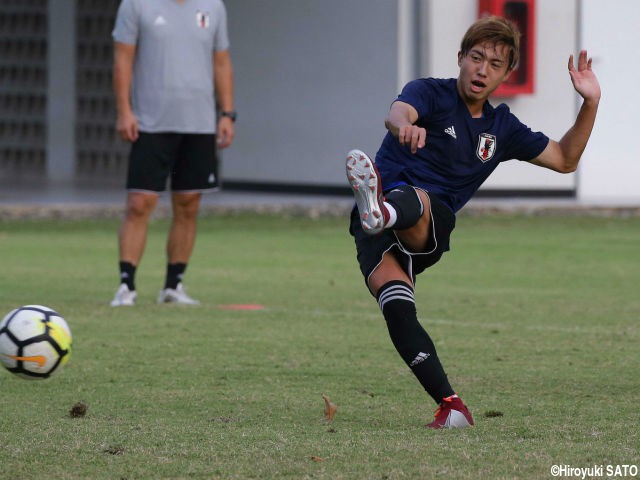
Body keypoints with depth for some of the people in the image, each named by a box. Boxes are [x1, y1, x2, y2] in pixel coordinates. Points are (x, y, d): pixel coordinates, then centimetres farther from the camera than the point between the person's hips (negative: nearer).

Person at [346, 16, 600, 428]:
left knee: (413, 199, -35)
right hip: (376, 235, -2)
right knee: (398, 309, -29)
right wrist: (405, 125, -46)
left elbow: (564, 159, 29)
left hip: (431, 230, 2)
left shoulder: (501, 127, 20)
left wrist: (590, 103, 15)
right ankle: (450, 405, -30)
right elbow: (397, 113, -20)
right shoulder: (431, 93, 4)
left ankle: (382, 210, -71)